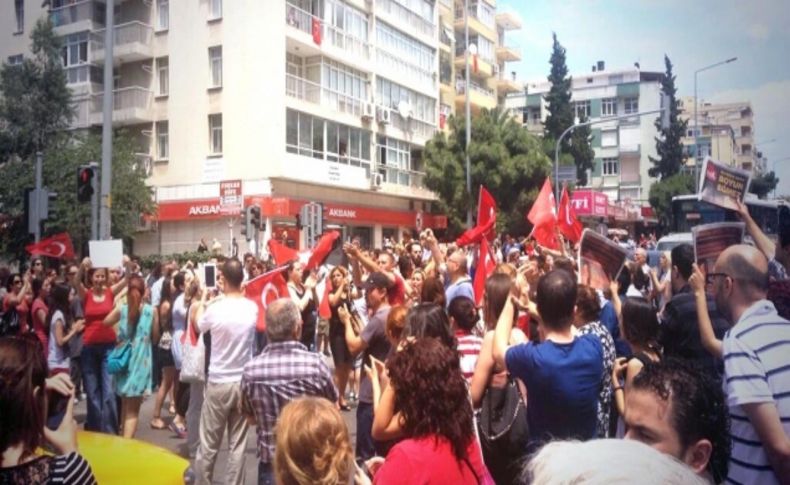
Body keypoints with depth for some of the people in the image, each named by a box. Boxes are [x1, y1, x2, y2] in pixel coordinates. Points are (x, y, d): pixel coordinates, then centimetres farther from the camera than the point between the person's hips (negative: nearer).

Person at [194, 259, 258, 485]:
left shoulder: (215, 309, -15)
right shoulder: (252, 308, -7)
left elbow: (198, 325, 8)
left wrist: (203, 299, 22)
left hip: (218, 384, -2)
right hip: (243, 383, 3)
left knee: (209, 444, 10)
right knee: (237, 444, 10)